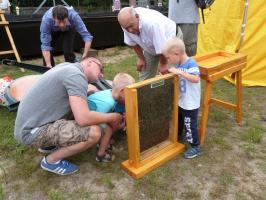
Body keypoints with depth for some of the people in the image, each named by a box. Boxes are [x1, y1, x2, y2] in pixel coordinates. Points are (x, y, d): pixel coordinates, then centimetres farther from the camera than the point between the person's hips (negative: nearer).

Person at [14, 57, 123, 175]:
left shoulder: (68, 67, 9)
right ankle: (51, 160, 1)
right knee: (94, 132, -20)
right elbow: (83, 119, -28)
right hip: (33, 131, -10)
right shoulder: (76, 75, -18)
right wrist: (112, 117, -11)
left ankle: (48, 143, 20)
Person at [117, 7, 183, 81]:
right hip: (150, 46, 6)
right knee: (145, 74, 5)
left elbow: (162, 47, -31)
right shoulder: (127, 23, -22)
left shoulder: (151, 23, -42)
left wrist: (163, 64, -18)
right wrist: (141, 58, -1)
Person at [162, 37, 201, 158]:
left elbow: (196, 79, -38)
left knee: (190, 126, 4)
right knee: (178, 121, 26)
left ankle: (195, 147, 22)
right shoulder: (179, 64, 0)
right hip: (181, 102, 9)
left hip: (191, 104, -9)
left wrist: (180, 72, -38)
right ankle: (178, 137, 51)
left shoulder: (191, 64, -24)